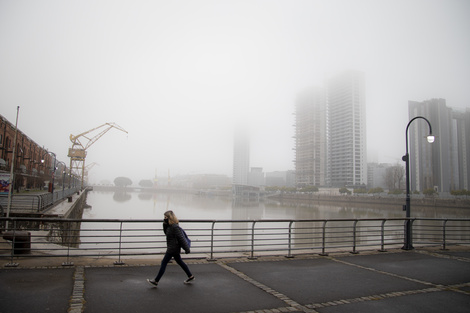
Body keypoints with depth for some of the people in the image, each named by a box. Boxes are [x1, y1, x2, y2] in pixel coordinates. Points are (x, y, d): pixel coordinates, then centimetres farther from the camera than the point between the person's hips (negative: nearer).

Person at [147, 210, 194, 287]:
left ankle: (156, 281, 6)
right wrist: (165, 224, 2)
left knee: (164, 263, -2)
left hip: (173, 248, -10)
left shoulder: (175, 227, -23)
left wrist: (186, 248, -21)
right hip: (174, 248, 10)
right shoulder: (170, 226, 6)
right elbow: (166, 232, 20)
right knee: (180, 262, 17)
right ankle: (190, 276, 25)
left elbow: (181, 238, -23)